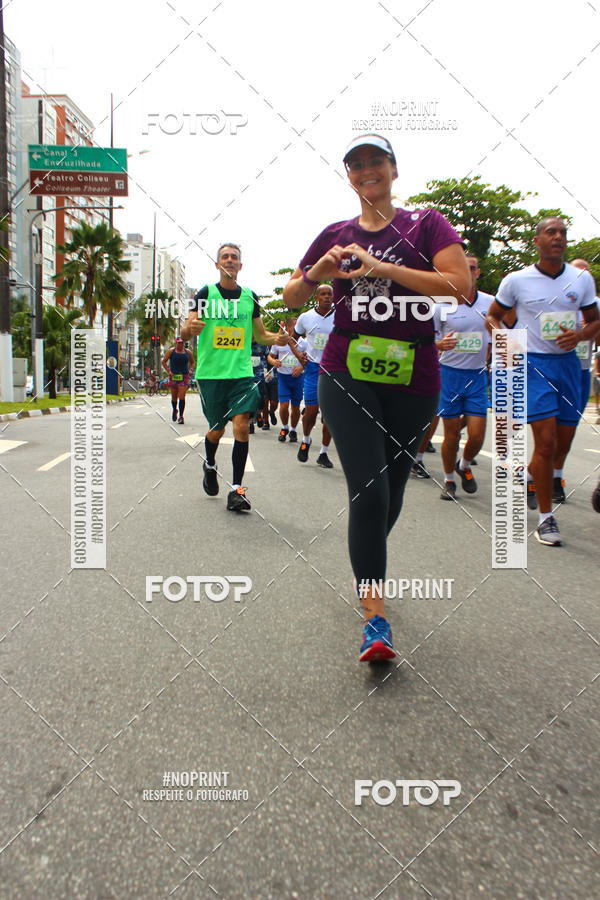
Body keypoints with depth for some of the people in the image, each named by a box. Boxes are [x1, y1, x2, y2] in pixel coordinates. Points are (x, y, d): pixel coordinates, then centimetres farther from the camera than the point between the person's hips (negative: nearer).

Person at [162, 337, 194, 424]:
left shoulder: (188, 352, 6)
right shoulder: (171, 351, 2)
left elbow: (192, 362, 19)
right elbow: (164, 361, 5)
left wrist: (190, 370, 1)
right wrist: (168, 371, -7)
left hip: (184, 376, 0)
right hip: (173, 376, 1)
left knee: (181, 397, -11)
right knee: (174, 397, 11)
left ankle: (181, 417, -7)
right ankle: (174, 410, 39)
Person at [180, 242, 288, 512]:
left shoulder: (250, 296, 10)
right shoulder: (205, 293, 2)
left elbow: (260, 334, 20)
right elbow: (184, 332, -4)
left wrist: (276, 338, -2)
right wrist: (190, 328, -29)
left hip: (242, 371, 1)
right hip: (210, 372, -1)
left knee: (241, 424, -12)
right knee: (217, 429, 8)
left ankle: (237, 489, -5)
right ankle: (209, 466, 41)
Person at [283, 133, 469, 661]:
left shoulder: (426, 224, 7)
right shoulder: (337, 235, 14)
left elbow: (460, 286, -9)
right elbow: (291, 299, 18)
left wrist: (383, 267, -15)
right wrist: (316, 274, -4)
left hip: (413, 379, 0)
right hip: (347, 375, 0)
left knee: (391, 493, 9)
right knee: (369, 491, -14)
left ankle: (368, 570, 39)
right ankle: (377, 618, -7)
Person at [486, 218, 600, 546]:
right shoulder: (516, 280, -3)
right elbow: (493, 316, 9)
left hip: (568, 363, 4)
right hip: (534, 363, -4)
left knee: (563, 443, 11)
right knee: (546, 442, -11)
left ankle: (528, 476, 42)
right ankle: (546, 518, 0)